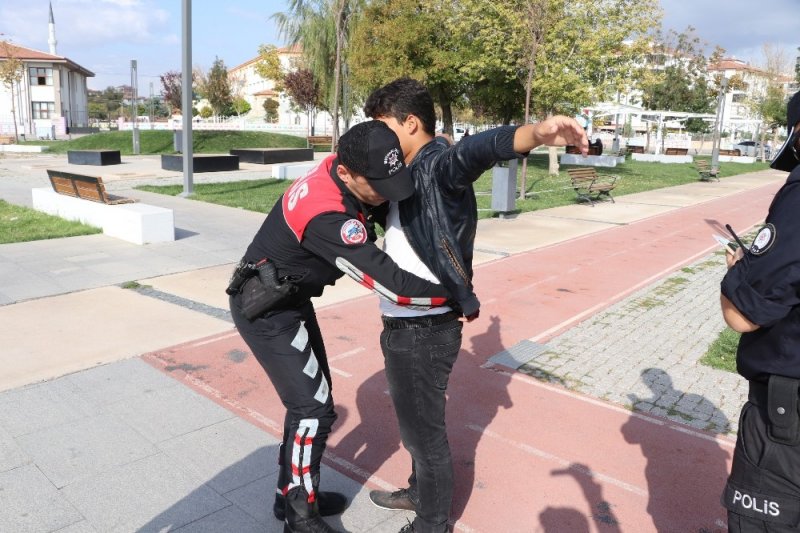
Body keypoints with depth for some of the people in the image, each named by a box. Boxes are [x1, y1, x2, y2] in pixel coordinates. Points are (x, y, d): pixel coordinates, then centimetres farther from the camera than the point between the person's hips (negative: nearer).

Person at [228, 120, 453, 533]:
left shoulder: (345, 173, -9)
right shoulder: (327, 215, -35)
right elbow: (389, 283, -33)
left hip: (290, 300, 9)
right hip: (266, 310, -9)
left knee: (310, 399, 15)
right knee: (314, 409, -5)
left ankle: (294, 493, 32)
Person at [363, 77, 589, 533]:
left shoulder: (440, 163, -18)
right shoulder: (408, 173, 11)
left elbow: (479, 149, -40)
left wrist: (536, 134, -58)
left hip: (424, 330, -10)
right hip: (407, 326, 10)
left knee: (423, 428, 9)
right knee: (414, 420, 26)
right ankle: (420, 492, 49)